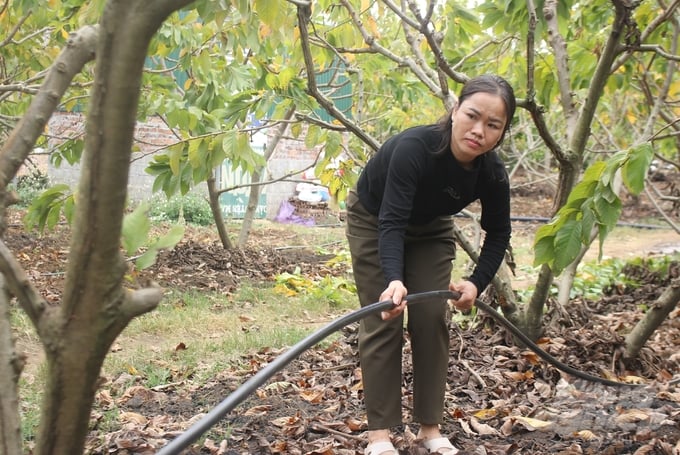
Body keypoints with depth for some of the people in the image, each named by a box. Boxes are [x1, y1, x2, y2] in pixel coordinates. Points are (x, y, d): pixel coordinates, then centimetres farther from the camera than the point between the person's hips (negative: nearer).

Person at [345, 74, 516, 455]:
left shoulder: (492, 173, -26)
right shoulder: (414, 147, -40)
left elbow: (498, 233, -9)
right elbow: (391, 222, -44)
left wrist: (477, 283, -18)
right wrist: (394, 279, -58)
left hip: (430, 229, 4)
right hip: (374, 222, -4)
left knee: (432, 320, -4)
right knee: (384, 322, -9)